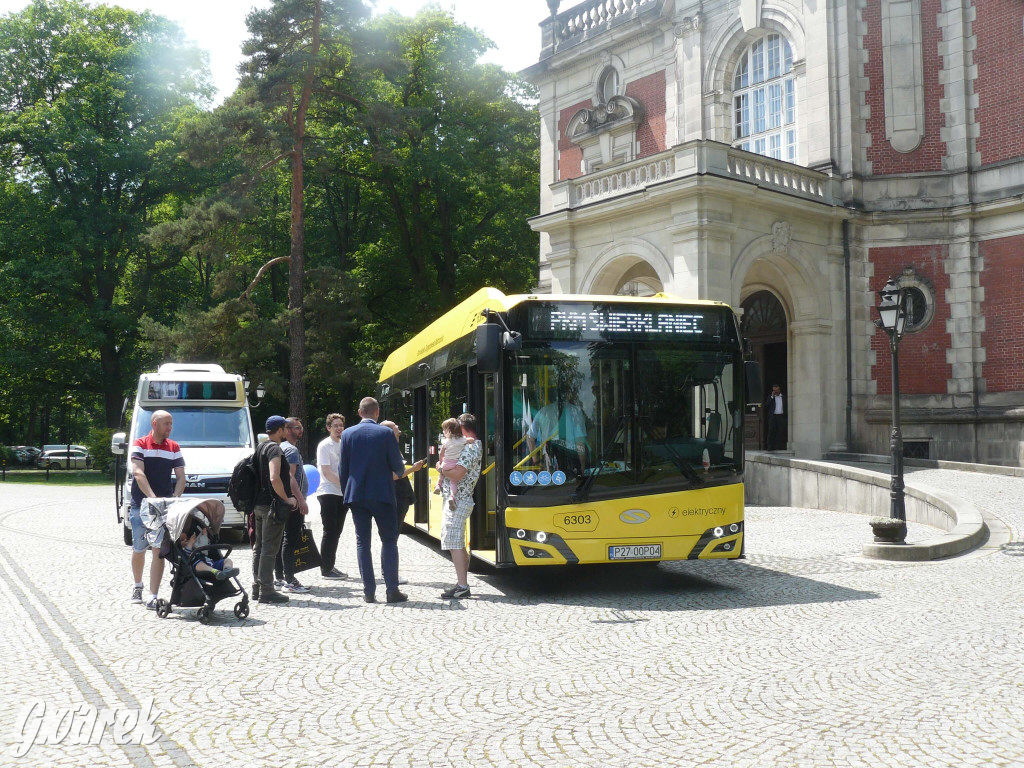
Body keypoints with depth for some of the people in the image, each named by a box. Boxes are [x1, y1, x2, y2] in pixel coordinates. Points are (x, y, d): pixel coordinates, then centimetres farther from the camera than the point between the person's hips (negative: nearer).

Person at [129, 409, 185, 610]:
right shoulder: (140, 445, -1)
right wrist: (153, 497, -27)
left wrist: (174, 500, -12)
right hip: (140, 505, -1)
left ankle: (152, 597, -8)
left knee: (159, 549, -8)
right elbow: (138, 473, -14)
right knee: (138, 550, 10)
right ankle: (137, 585, 35)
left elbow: (181, 477, 5)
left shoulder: (174, 448, 8)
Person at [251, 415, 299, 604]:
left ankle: (257, 588, 20)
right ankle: (266, 590, -4)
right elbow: (274, 478, -27)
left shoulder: (260, 447, 16)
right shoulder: (275, 449, -15)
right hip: (272, 504, -10)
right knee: (269, 548, -6)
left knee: (259, 547, 14)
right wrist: (287, 499, -18)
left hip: (259, 504, 10)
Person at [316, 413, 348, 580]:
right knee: (330, 532, -5)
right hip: (329, 493, -7)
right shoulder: (324, 446, -8)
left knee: (336, 532, 12)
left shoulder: (343, 444, 13)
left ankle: (330, 566, 20)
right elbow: (327, 473, -14)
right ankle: (326, 569, 1)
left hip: (342, 494, 7)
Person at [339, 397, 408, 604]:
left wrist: (346, 493, 15)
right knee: (389, 540, 6)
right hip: (381, 494, -2)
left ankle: (369, 591, 6)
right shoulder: (386, 433, -7)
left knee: (362, 542, 8)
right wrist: (399, 473, 19)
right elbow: (398, 466, -4)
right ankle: (392, 590, 1)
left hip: (356, 495, 3)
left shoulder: (348, 434, 2)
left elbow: (343, 469, 4)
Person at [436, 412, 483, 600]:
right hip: (460, 500, 11)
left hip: (457, 501, -11)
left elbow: (457, 473, -27)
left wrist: (441, 470, -11)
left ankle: (462, 587, -11)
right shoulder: (475, 446, 17)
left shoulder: (469, 448, -16)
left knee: (454, 544, -10)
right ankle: (463, 583, 22)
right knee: (459, 545, 16)